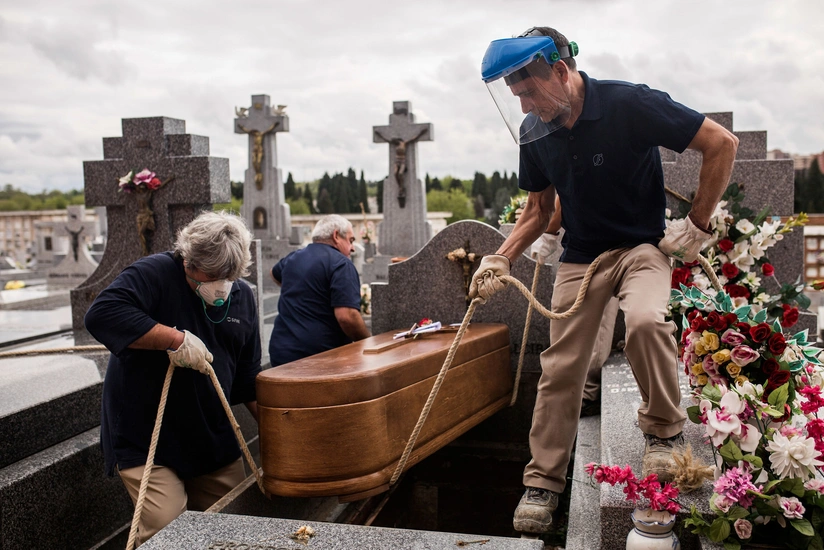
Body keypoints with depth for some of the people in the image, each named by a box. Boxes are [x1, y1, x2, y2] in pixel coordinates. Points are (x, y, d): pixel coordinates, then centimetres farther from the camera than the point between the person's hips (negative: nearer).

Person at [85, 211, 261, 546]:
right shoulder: (156, 274, -14)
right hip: (145, 439, -5)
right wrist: (176, 338, -31)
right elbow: (102, 314, -31)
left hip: (214, 440, 6)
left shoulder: (242, 297, 5)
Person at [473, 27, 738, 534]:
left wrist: (697, 227, -12)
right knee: (560, 368, 0)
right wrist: (500, 260, -4)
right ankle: (544, 482, 16)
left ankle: (664, 429, -7)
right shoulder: (535, 132, -3)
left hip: (641, 246, -4)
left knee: (645, 320, -34)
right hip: (580, 257, 4)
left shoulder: (631, 105, -19)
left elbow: (722, 144, -13)